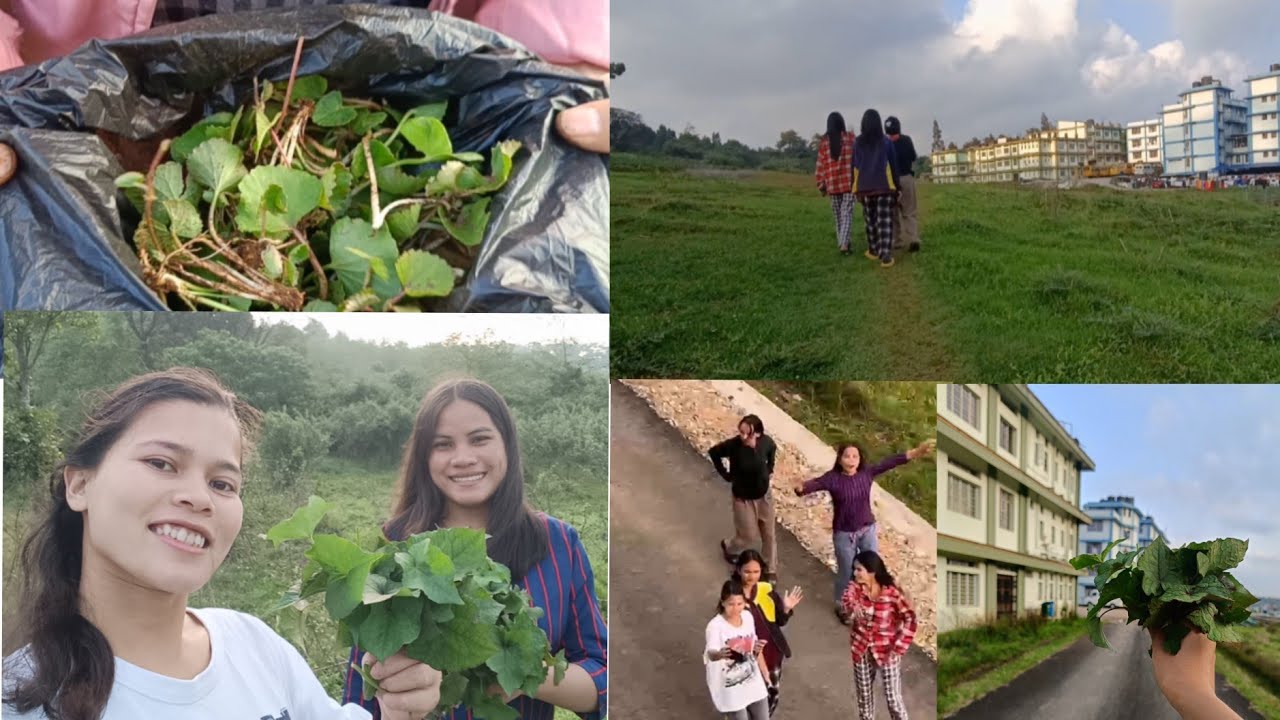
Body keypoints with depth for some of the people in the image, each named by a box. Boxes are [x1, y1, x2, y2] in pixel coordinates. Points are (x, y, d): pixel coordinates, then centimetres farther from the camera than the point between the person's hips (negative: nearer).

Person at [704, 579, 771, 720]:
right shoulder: (715, 625, -24)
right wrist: (720, 654, -62)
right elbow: (711, 654, -39)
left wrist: (757, 648, -14)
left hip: (754, 683, 6)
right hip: (731, 689, -6)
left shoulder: (748, 617, -5)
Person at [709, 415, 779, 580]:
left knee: (769, 534, 15)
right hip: (743, 498, -3)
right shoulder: (733, 445, -29)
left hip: (764, 495, 3)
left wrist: (769, 469, 2)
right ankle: (729, 547, 45)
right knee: (748, 535, 11)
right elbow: (713, 452, -9)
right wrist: (726, 474, -7)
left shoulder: (766, 442, -20)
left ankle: (771, 570, 35)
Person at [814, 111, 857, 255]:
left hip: (832, 185, 2)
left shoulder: (824, 142, 1)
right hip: (849, 182, -2)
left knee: (838, 216, 15)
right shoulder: (851, 138, -2)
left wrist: (821, 186, 10)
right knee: (847, 214, -3)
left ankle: (841, 243, 20)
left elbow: (820, 166, 2)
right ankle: (844, 244, -17)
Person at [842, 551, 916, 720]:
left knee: (893, 698, -1)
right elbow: (848, 600, -25)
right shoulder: (855, 588, -5)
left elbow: (910, 620, -15)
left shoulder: (891, 592, -15)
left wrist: (898, 648, -19)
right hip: (862, 650, 4)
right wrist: (853, 607, -49)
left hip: (887, 651, -4)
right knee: (864, 696, 15)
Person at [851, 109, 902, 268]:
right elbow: (893, 165, 1)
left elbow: (855, 167, 2)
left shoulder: (858, 143, 0)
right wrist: (897, 186, 9)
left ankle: (874, 250, 27)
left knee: (870, 220, 17)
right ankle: (885, 255, -14)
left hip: (865, 188, 2)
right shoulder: (887, 142, -3)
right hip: (884, 187, -2)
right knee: (885, 221, -4)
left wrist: (856, 189, 10)